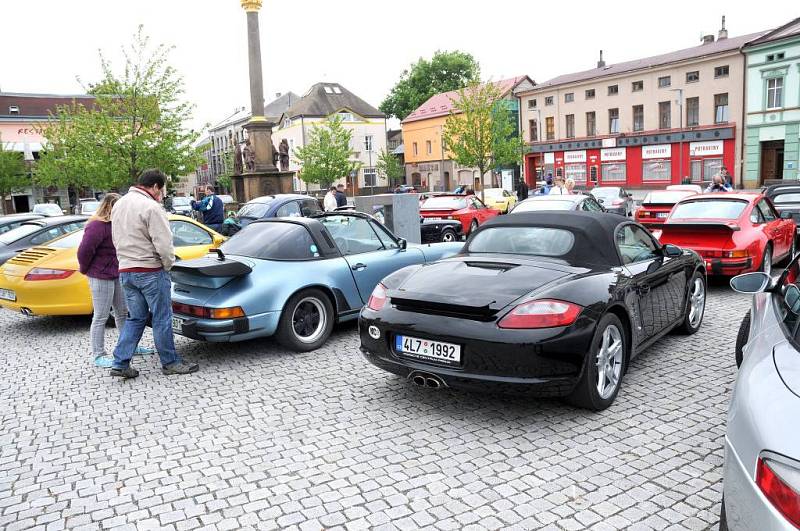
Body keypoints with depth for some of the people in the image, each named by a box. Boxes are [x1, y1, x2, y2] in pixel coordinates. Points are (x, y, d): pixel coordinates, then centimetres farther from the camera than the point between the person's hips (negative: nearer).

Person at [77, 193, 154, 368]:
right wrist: (85, 269, -8)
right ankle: (99, 356, 9)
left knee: (123, 313, 17)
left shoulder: (114, 224, 10)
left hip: (117, 274, 9)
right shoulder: (97, 226, -19)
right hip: (101, 277, -9)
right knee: (101, 317, -1)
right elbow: (84, 251, -22)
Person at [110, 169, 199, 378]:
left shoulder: (118, 205, 12)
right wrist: (168, 265, -4)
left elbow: (117, 239, 17)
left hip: (125, 271, 8)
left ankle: (120, 363, 11)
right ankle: (170, 363, 13)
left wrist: (128, 260, 16)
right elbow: (164, 244, -20)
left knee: (135, 318, 15)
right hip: (151, 271, -8)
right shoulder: (151, 207, -16)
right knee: (162, 319, 3)